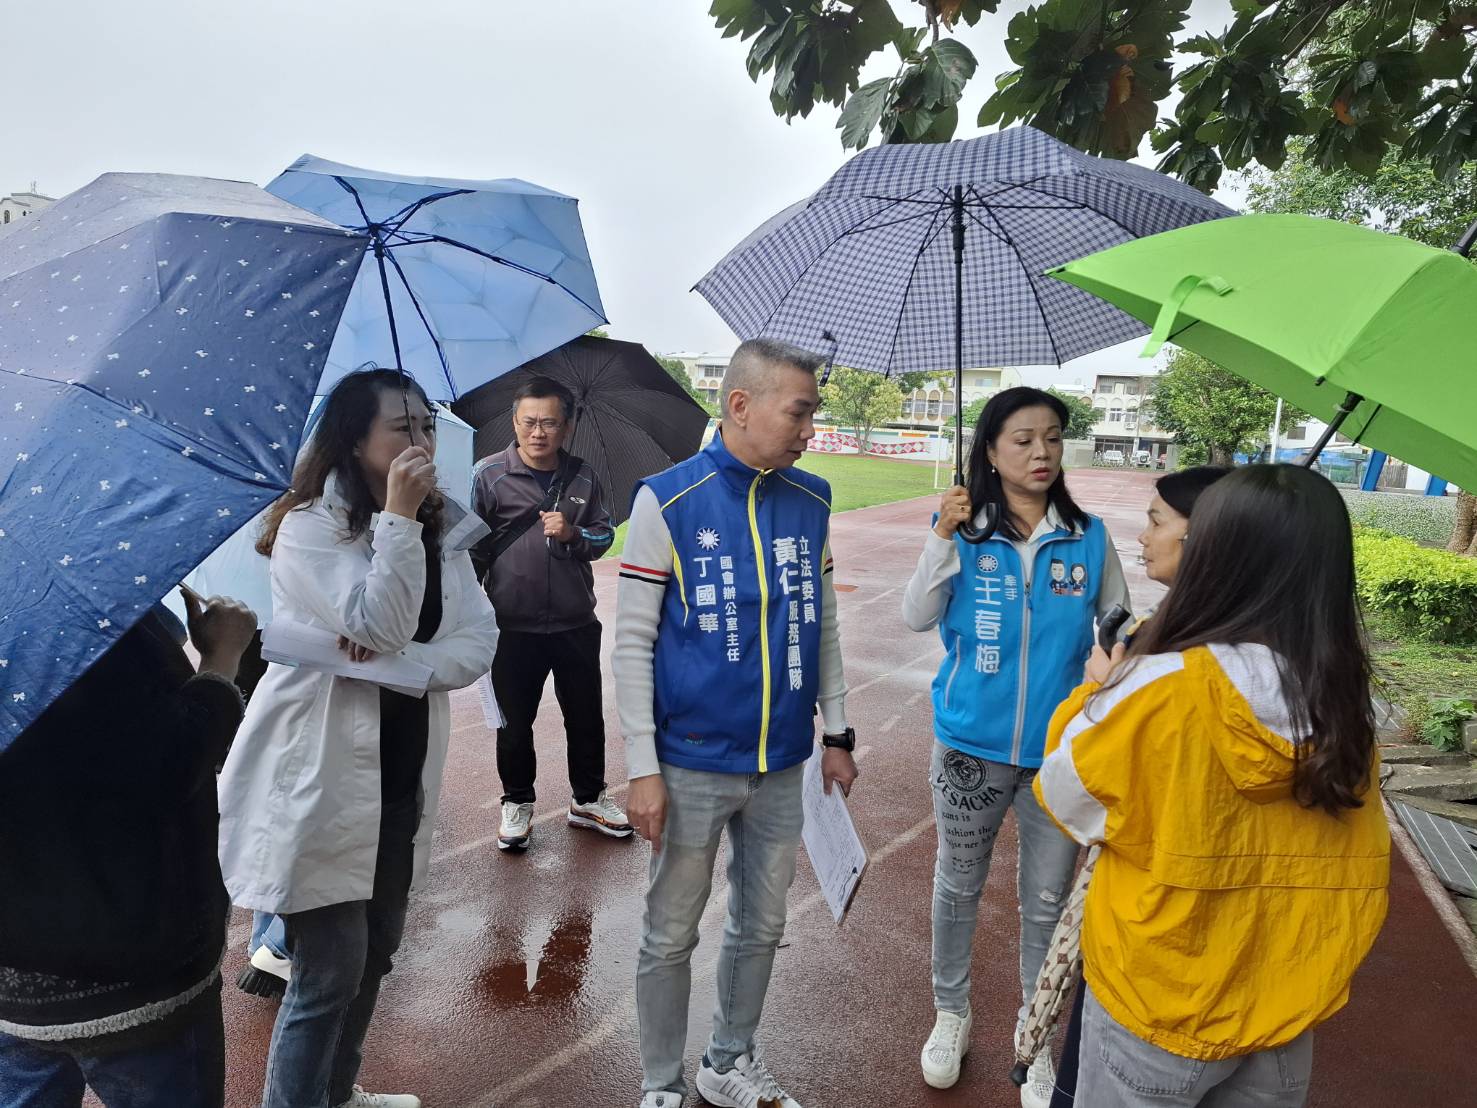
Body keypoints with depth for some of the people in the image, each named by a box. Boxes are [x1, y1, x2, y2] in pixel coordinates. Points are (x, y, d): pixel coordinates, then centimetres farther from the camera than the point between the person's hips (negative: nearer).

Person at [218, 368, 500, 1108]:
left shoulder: (443, 529, 5)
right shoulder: (308, 528, -13)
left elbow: (480, 641, -4)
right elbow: (380, 631, -24)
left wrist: (406, 662, -20)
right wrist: (398, 518, -25)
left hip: (400, 776, 7)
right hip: (321, 783, -7)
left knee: (376, 950, 21)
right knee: (329, 972, 1)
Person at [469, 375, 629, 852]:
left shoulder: (583, 478, 1)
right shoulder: (489, 475, -7)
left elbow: (604, 536, 6)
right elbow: (472, 548, -4)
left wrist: (574, 534, -15)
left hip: (576, 624, 2)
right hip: (514, 627, -2)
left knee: (586, 717, 15)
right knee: (514, 722, 13)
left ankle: (588, 799, 35)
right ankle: (517, 803, 34)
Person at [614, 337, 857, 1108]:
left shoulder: (811, 501, 2)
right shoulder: (667, 499, -11)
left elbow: (824, 625, 10)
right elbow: (632, 642, -9)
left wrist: (836, 734, 11)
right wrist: (643, 768, -11)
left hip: (783, 765, 4)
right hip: (692, 766, -4)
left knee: (761, 927, 19)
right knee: (671, 938, 12)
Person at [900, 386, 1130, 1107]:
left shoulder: (1089, 538, -3)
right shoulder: (966, 531, -6)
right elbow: (917, 618, -12)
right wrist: (943, 537, -22)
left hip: (1060, 751, 1)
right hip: (971, 746, 0)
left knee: (1047, 901, 13)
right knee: (958, 886, 17)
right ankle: (951, 1013, 40)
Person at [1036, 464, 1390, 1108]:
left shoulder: (1164, 691, -26)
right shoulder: (1344, 706, -10)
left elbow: (1065, 796, -10)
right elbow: (1351, 875, 2)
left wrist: (1096, 690, 2)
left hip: (1160, 1005, -4)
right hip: (1287, 1006, 4)